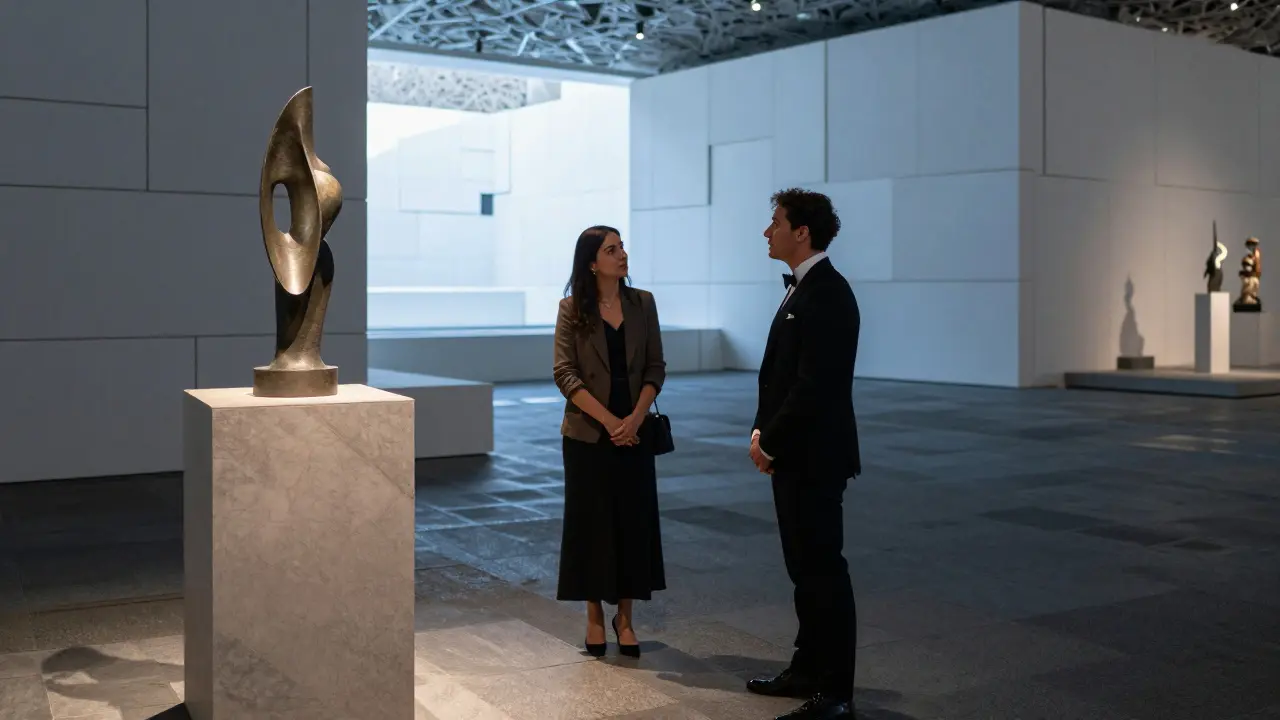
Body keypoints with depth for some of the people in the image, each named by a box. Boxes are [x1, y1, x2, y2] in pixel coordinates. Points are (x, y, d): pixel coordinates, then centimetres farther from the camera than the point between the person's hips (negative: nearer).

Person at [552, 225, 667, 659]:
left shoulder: (643, 304, 3)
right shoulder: (572, 309, -4)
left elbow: (655, 367, 2)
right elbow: (565, 373, -9)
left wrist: (635, 417, -12)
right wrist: (608, 420, -16)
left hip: (634, 432, 2)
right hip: (588, 435, -2)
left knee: (633, 521, 5)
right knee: (590, 522, 5)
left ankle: (624, 615, 19)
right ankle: (595, 615, 19)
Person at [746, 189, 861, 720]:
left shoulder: (826, 294, -18)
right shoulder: (801, 288, 13)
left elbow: (814, 386, -23)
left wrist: (770, 442, -14)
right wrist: (762, 431, 5)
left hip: (813, 457, -10)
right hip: (793, 454, 10)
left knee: (822, 569, -2)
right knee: (804, 568, 17)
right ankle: (808, 670, 29)